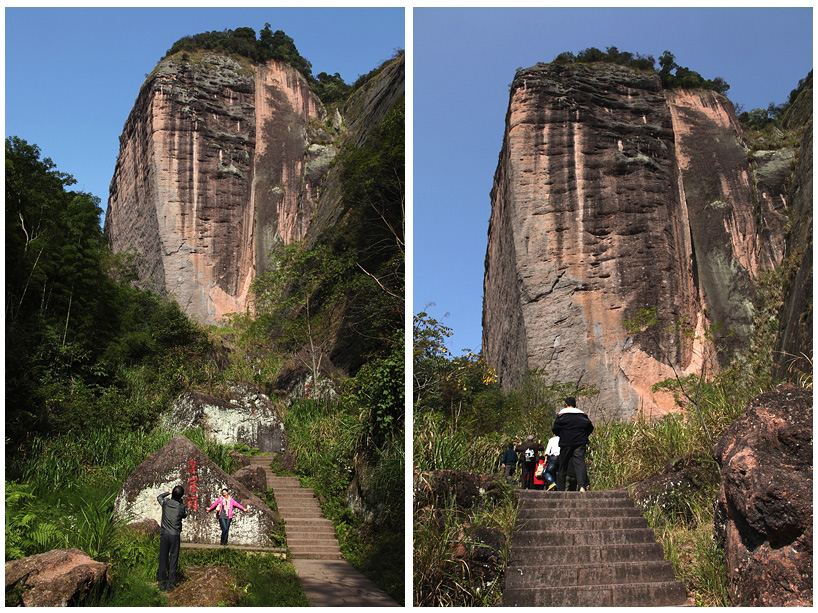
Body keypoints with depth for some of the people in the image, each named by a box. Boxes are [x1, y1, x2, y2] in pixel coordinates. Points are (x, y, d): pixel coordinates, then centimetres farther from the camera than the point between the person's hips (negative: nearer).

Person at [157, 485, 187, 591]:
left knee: (163, 559, 8)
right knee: (173, 559, 4)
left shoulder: (165, 502, -3)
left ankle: (162, 583, 10)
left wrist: (168, 493, 29)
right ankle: (170, 584, 4)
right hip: (175, 535, -2)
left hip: (164, 534, 2)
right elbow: (184, 515, 14)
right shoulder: (181, 507, -9)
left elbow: (159, 497, 20)